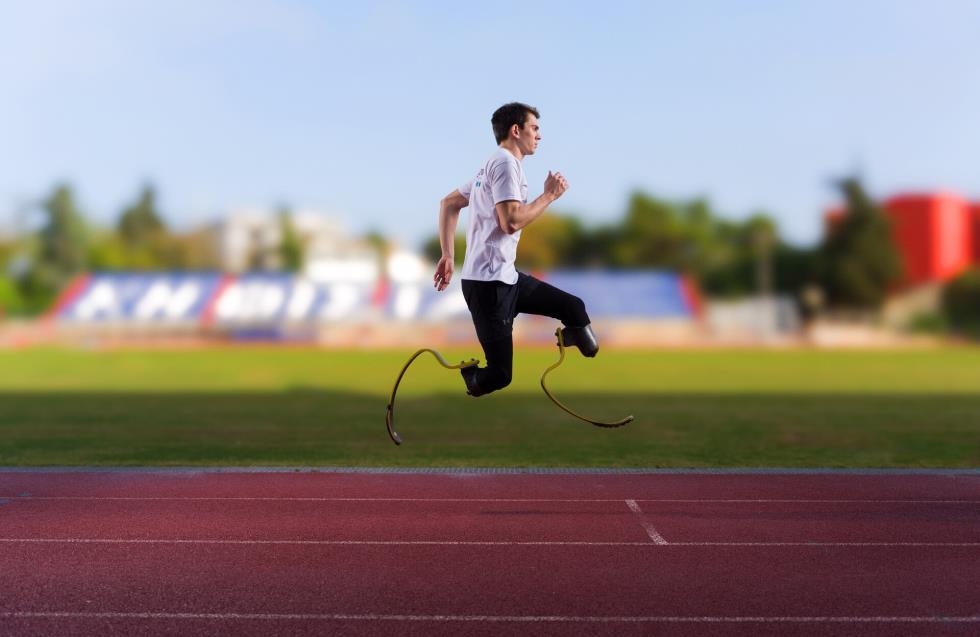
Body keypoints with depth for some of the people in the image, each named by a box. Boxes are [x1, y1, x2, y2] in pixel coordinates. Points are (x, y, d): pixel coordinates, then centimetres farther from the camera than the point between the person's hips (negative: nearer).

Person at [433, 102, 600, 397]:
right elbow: (511, 222, -24)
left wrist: (448, 256, 18)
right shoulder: (506, 162, -12)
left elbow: (448, 204, 24)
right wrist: (549, 196, -10)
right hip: (488, 283, -11)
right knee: (498, 375, -11)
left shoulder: (494, 164, 20)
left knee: (573, 307, 9)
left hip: (506, 278, 11)